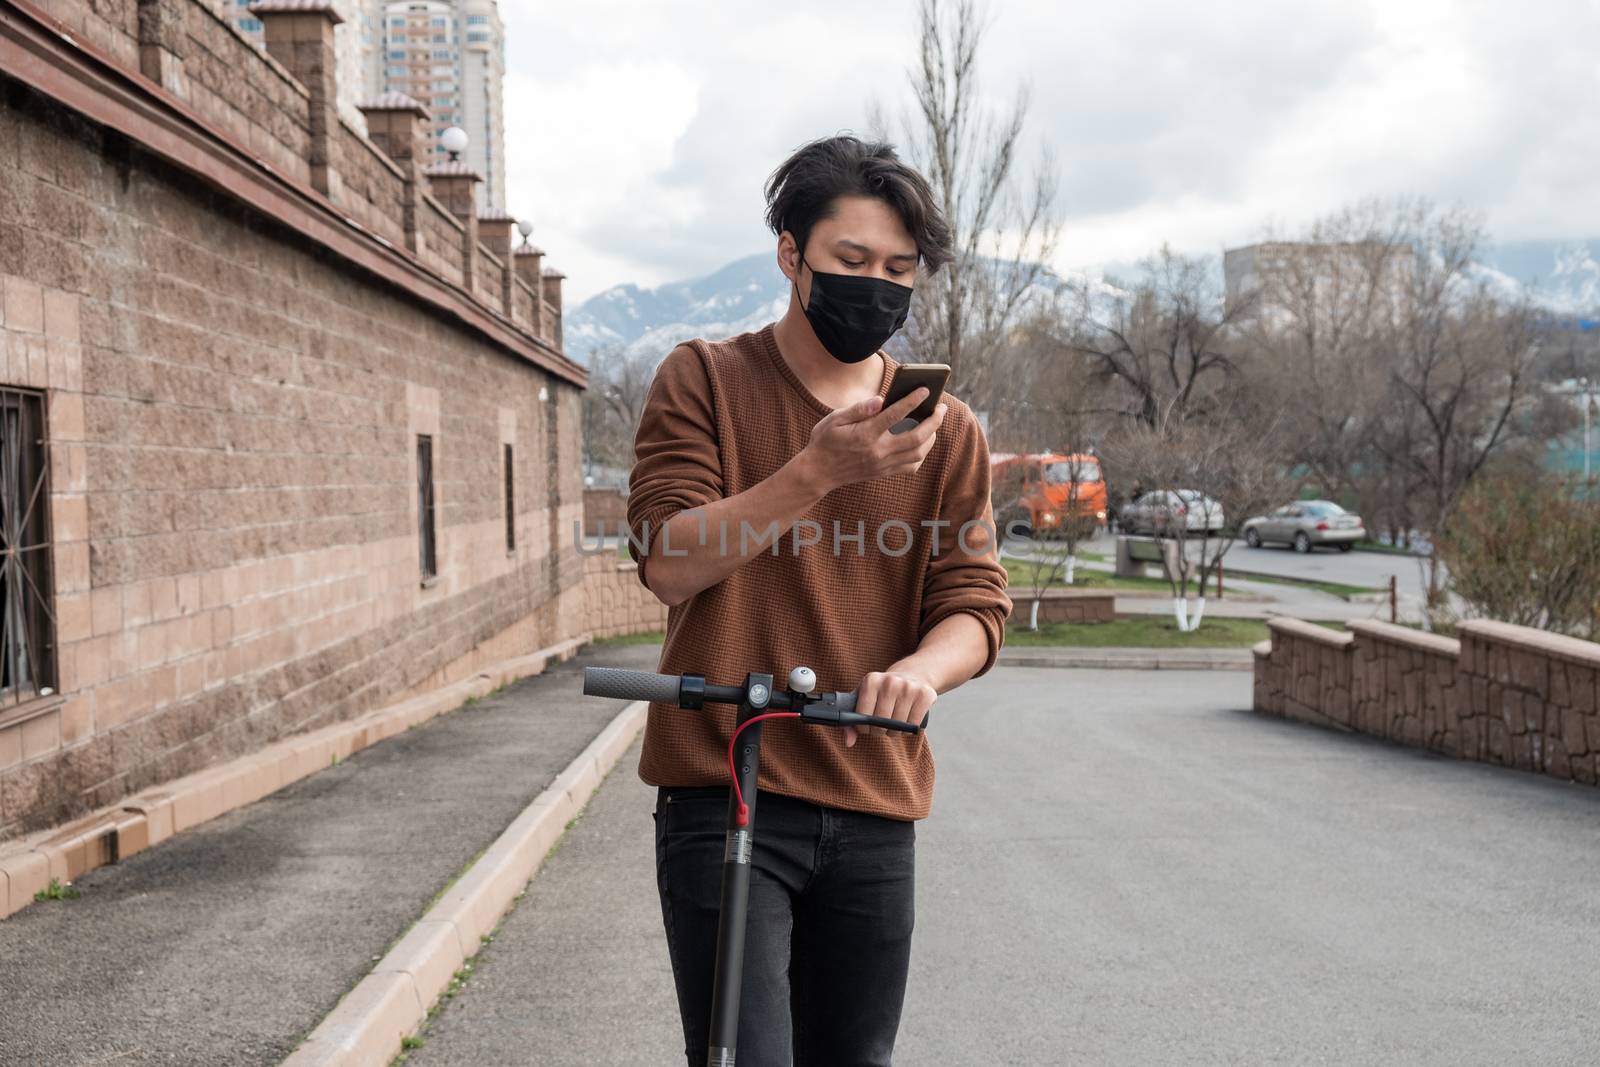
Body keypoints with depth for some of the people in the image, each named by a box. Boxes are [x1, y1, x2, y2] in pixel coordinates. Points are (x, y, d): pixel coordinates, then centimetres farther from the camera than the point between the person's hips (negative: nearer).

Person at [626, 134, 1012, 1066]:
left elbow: (976, 603, 1)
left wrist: (919, 670, -22)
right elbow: (670, 562, -11)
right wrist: (820, 470, -23)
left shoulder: (946, 430, 7)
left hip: (875, 810, 4)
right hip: (724, 792, -3)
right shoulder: (705, 381, 0)